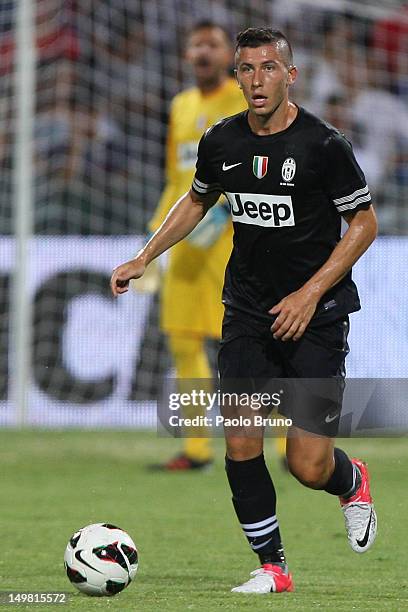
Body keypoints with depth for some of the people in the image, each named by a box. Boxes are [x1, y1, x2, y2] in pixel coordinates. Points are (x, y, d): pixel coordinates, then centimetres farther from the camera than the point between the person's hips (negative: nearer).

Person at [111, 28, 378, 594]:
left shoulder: (323, 144, -13)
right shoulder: (221, 142, 1)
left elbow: (364, 223, -7)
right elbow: (196, 201, 21)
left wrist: (310, 294, -14)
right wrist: (143, 259, 12)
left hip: (316, 313, -4)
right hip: (247, 310, 4)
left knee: (309, 467, -7)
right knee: (241, 446, -7)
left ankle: (352, 483, 29)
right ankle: (272, 566, 9)